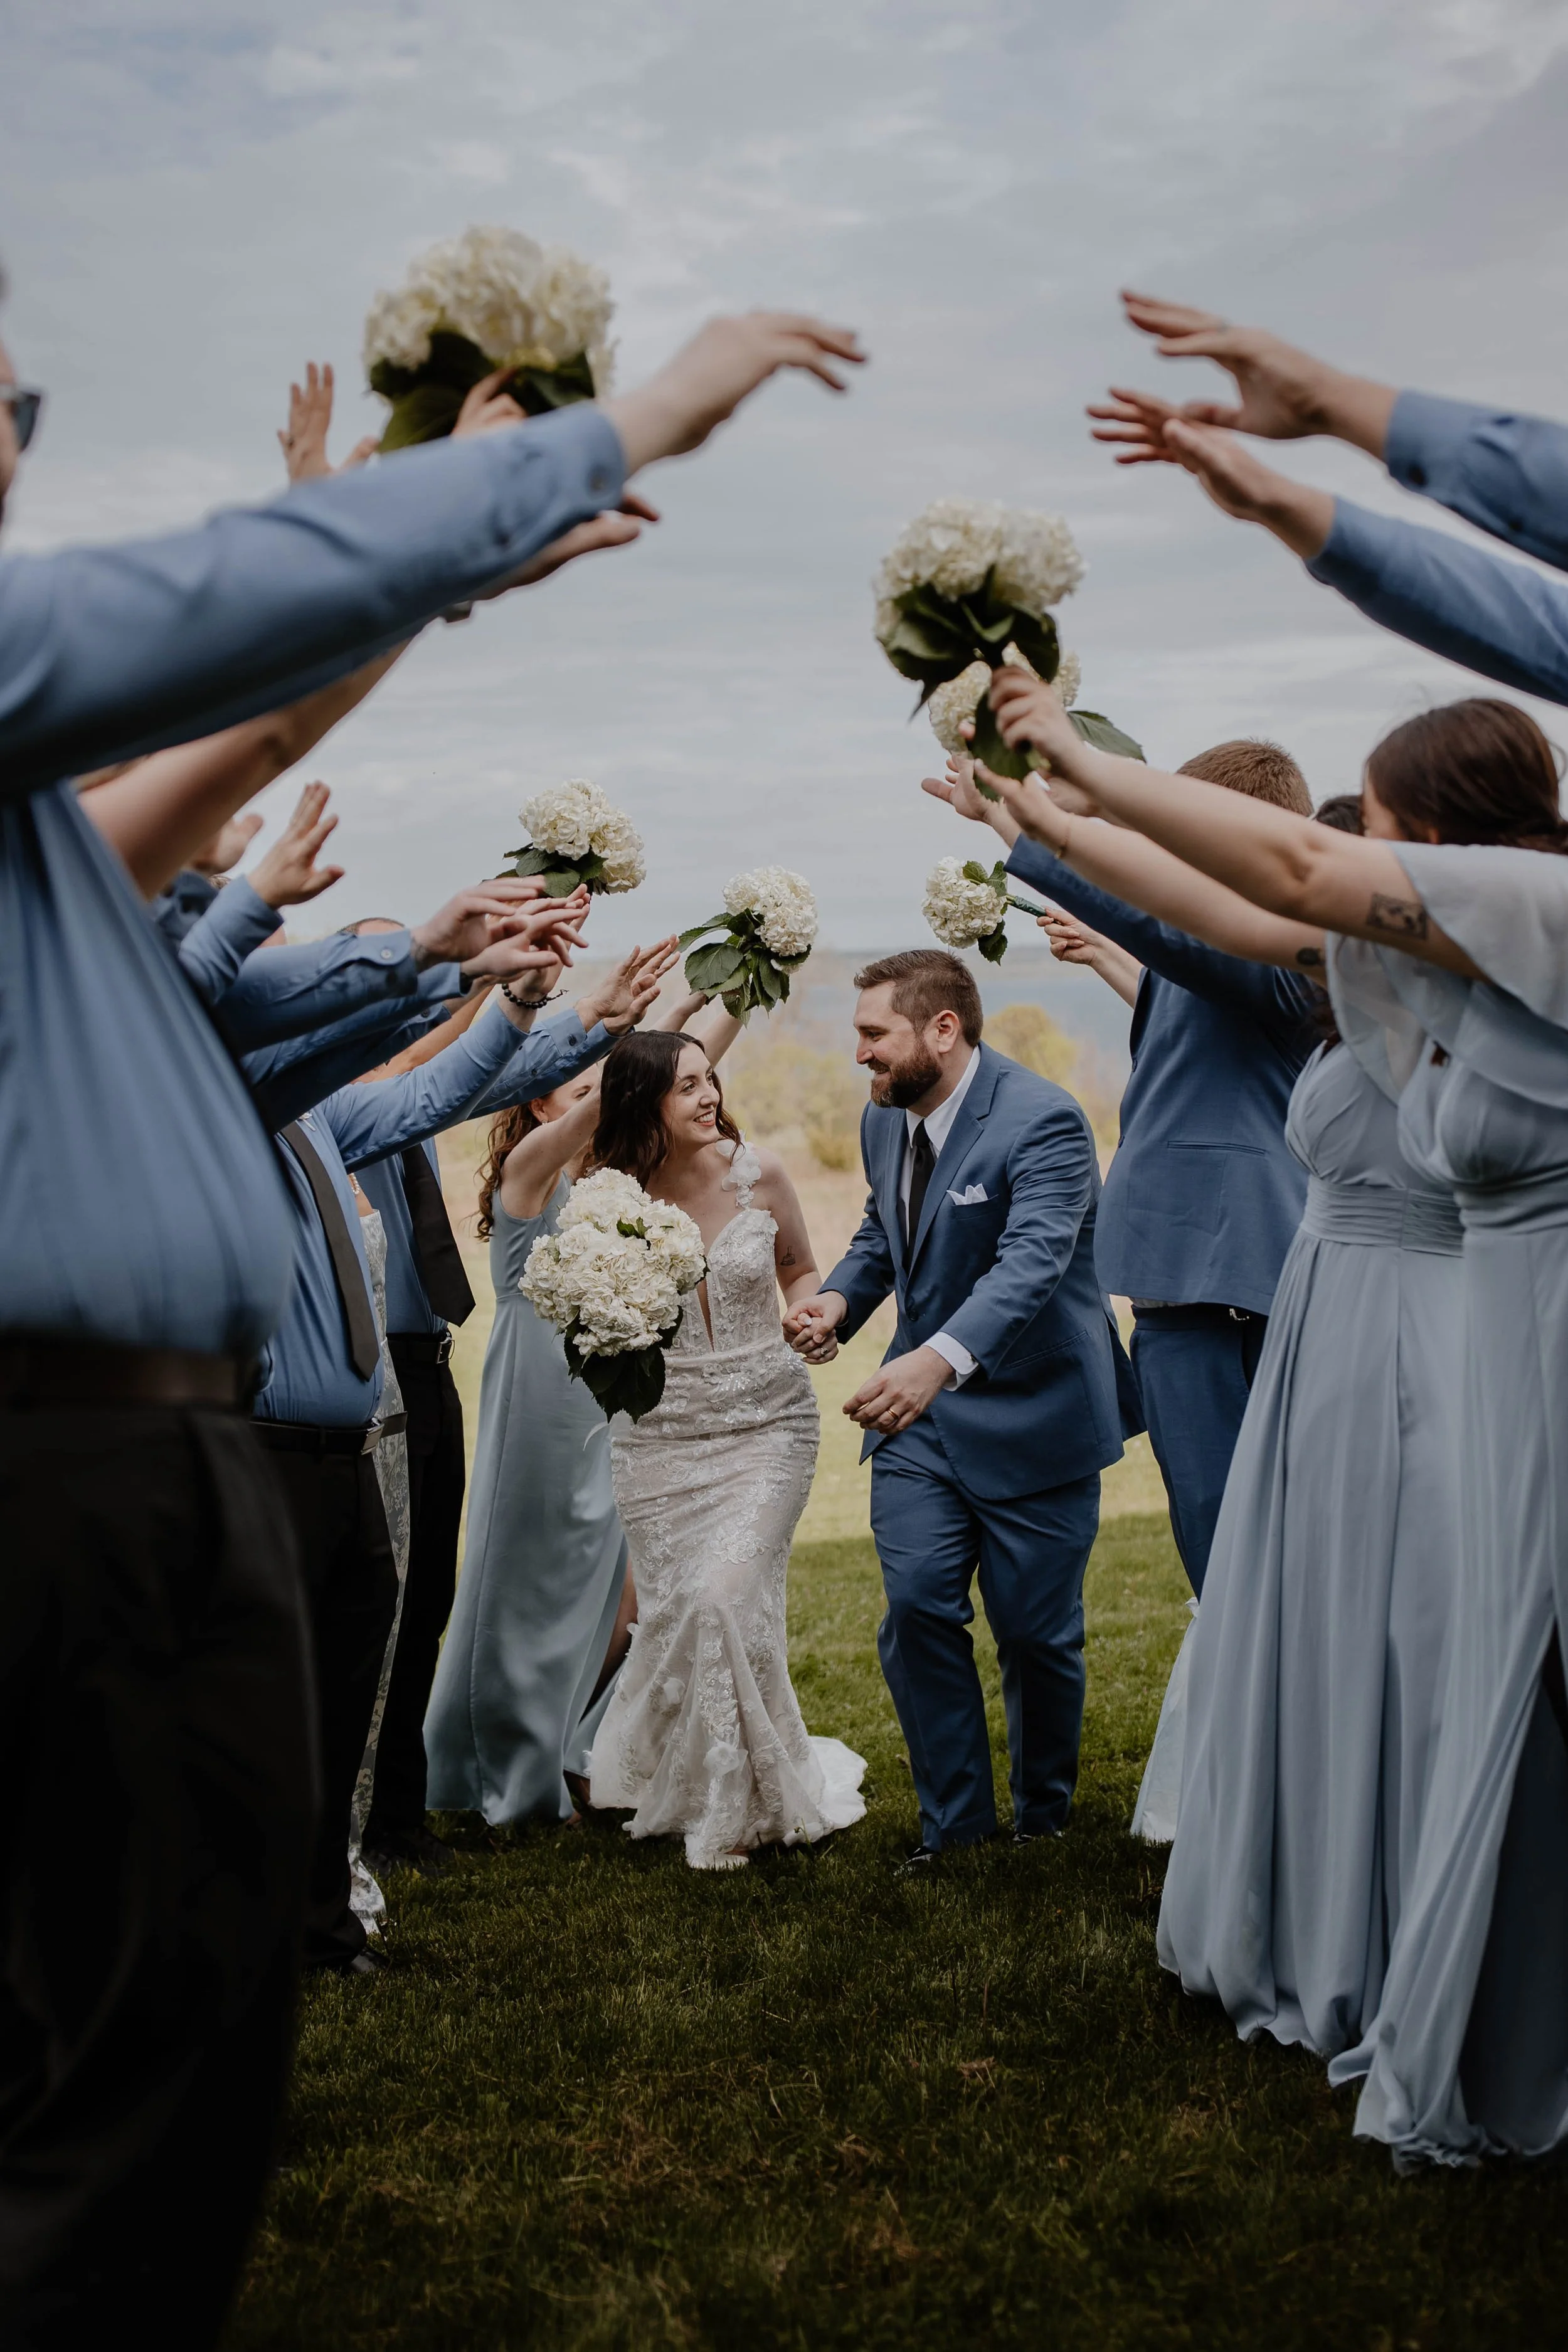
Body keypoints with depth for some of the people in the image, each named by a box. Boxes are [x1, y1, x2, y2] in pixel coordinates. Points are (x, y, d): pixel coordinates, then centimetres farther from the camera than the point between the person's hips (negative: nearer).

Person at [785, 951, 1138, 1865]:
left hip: (1031, 1413, -6)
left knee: (1036, 1632, 4)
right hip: (922, 1411, 6)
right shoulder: (885, 1119, 5)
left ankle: (1044, 1815, 29)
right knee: (917, 1608, -5)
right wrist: (840, 1298, -3)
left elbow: (1030, 1261, -35)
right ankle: (955, 1818, 10)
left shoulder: (1043, 1121, -21)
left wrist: (941, 1358, -52)